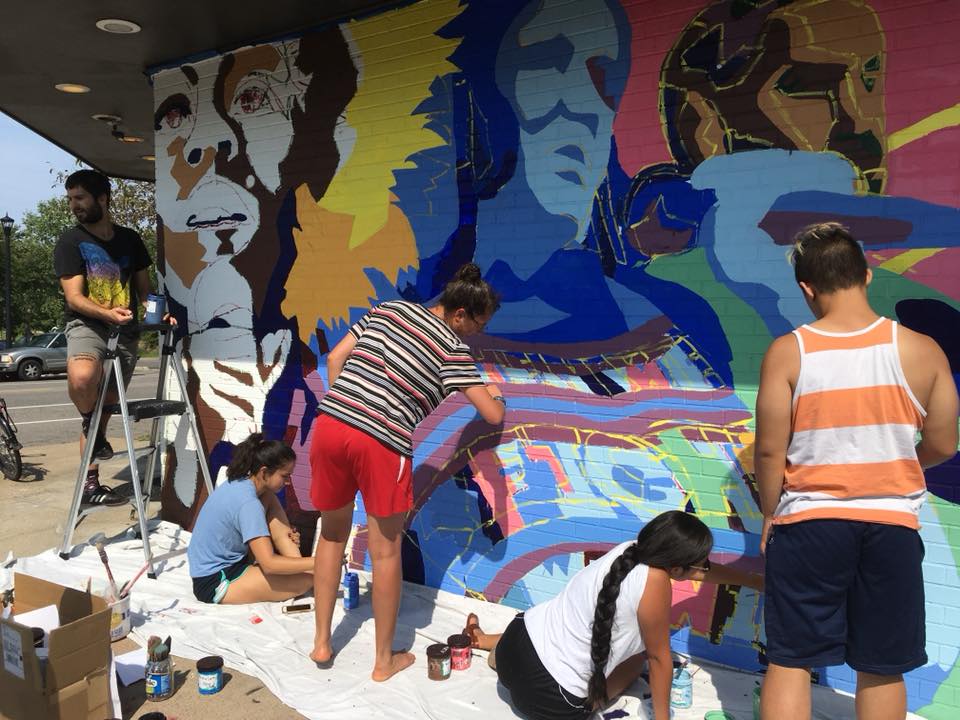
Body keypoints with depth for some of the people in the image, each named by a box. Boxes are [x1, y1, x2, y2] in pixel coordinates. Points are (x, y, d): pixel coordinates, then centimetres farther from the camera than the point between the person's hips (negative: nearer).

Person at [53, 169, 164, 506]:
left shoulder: (130, 239, 10)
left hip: (126, 331, 4)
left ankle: (91, 484, 20)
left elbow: (143, 288, 17)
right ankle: (89, 423, -5)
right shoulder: (70, 241, -2)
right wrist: (108, 313, -30)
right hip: (86, 325, -4)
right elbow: (74, 298, -11)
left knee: (106, 406, 9)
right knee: (82, 378, -37)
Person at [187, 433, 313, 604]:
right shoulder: (247, 504, -25)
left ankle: (296, 562, -2)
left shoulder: (238, 483, 1)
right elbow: (269, 564, -29)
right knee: (306, 578, -25)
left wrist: (287, 537, 0)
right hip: (216, 584, -10)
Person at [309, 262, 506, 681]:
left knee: (332, 535, 23)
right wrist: (497, 395, 21)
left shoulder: (388, 309, 15)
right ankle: (385, 660, 27)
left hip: (329, 423, 5)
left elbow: (335, 358, 15)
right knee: (385, 551, 12)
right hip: (382, 443, -5)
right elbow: (493, 416, -1)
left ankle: (322, 643, 34)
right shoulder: (453, 349, 0)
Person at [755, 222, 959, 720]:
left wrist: (771, 515, 7)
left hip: (809, 522, -2)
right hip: (893, 524, 2)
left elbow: (770, 451, -9)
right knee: (882, 669, 18)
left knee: (789, 661, 12)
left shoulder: (787, 352, -12)